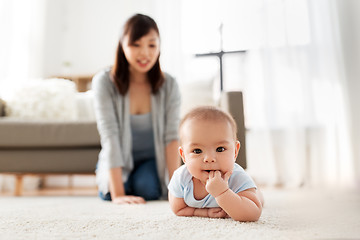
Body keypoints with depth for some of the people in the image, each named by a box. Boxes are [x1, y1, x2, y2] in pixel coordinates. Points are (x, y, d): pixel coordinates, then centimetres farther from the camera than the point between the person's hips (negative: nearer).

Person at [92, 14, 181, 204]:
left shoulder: (169, 85, -14)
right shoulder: (104, 81, -20)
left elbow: (172, 137, -19)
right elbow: (110, 136, -27)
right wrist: (117, 194, -33)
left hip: (152, 160, 0)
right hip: (119, 161, 0)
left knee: (146, 188, -27)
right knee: (108, 194, -26)